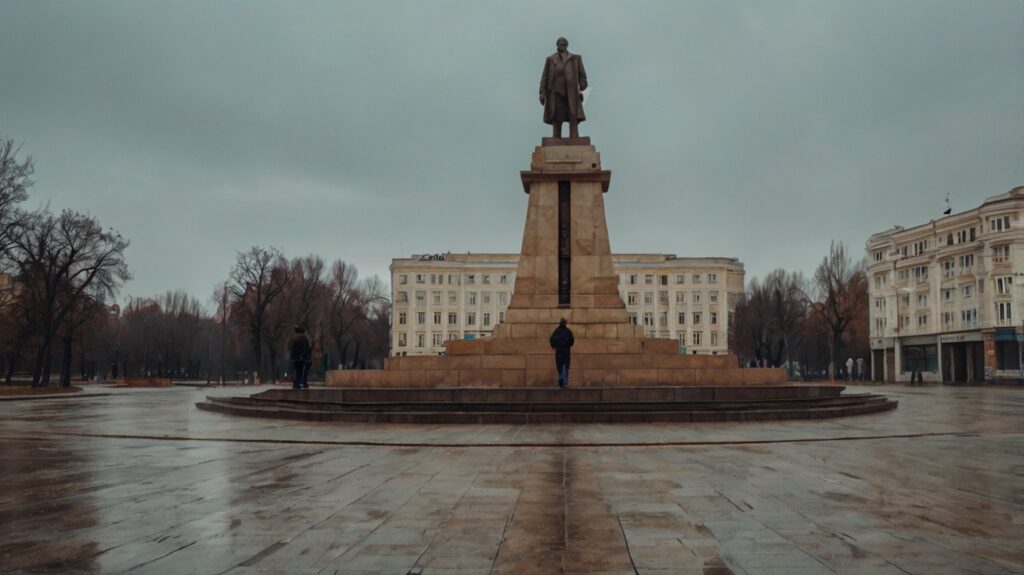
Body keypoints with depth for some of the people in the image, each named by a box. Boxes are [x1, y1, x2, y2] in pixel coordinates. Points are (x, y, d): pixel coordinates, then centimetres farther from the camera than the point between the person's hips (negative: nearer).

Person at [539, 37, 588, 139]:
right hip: (556, 93, 0)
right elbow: (544, 77, 6)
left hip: (571, 94, 0)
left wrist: (582, 90, -7)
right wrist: (542, 93, -3)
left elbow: (582, 75, 5)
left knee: (574, 119, -11)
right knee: (556, 119, -3)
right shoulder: (550, 59, 8)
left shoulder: (576, 58, 8)